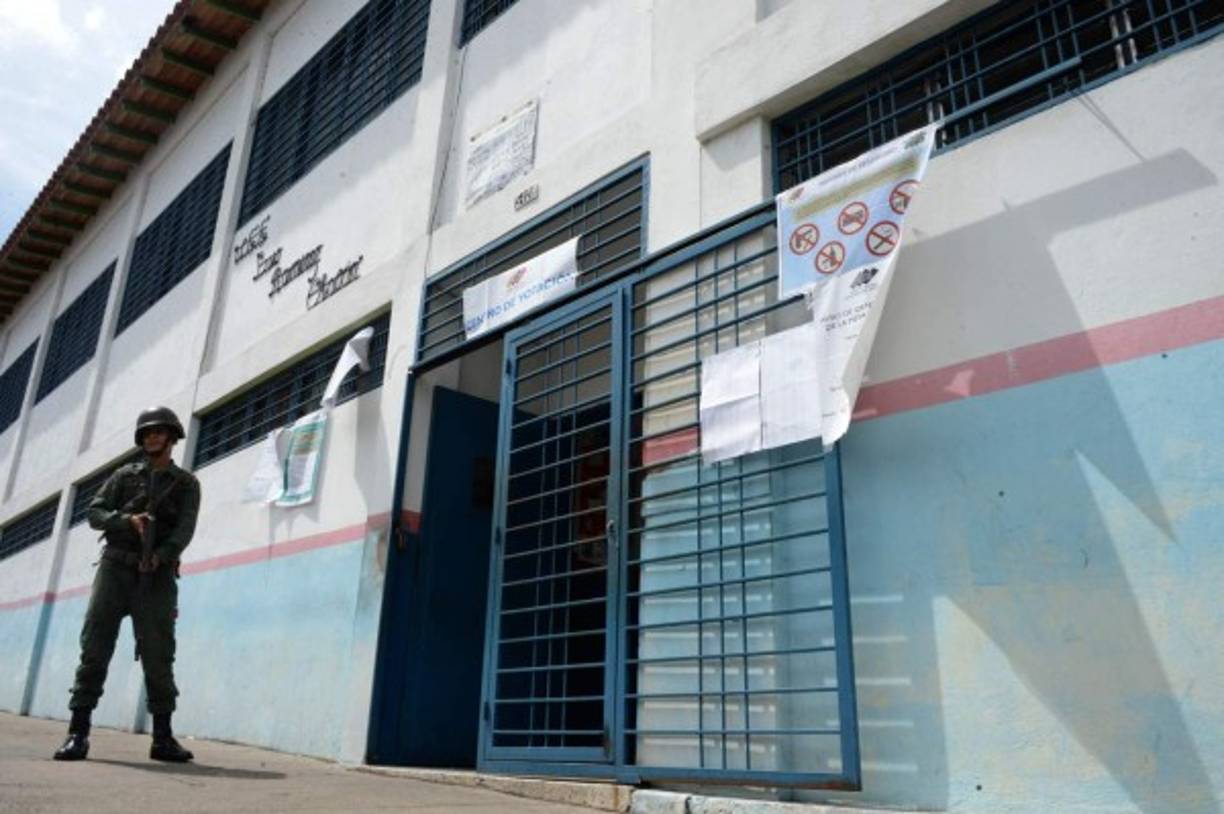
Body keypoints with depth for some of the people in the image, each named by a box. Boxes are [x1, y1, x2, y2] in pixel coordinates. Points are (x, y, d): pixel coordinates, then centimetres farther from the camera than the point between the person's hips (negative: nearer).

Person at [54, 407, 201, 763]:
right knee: (95, 647, -6)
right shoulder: (125, 475, 16)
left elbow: (185, 529, -4)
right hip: (115, 568, 2)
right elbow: (95, 513, 7)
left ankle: (163, 737, -3)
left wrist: (160, 556, -22)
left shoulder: (186, 483, 10)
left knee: (158, 655, -6)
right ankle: (78, 732, -3)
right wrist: (129, 520, -13)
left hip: (156, 576, -2)